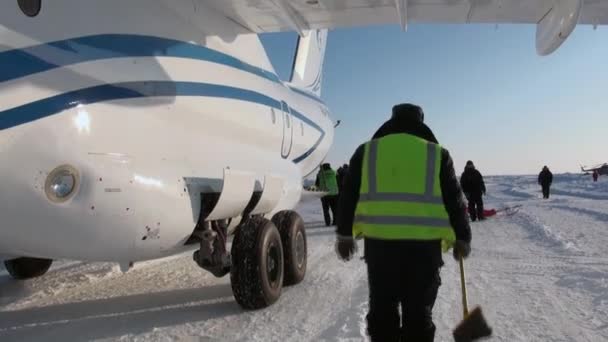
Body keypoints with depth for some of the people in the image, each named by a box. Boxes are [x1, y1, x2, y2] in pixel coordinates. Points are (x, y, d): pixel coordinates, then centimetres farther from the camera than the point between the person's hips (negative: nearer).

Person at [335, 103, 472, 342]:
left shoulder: (367, 151, 8)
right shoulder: (438, 154, 6)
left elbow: (349, 195, 9)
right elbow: (454, 200, 9)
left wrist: (345, 234, 17)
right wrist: (462, 238, 20)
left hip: (379, 241, 1)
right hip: (424, 242, 0)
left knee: (383, 308, 14)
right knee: (419, 311, 11)